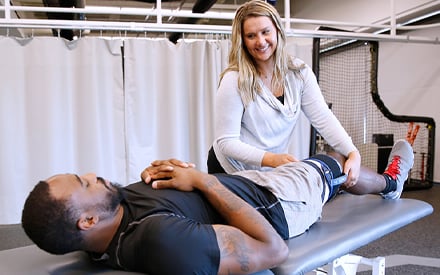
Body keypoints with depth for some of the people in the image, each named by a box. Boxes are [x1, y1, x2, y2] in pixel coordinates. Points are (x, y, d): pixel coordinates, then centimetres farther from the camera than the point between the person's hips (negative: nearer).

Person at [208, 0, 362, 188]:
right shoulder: (234, 81, -22)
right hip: (231, 172, -4)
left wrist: (353, 153, -26)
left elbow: (323, 118, -11)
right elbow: (226, 141, -22)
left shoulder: (299, 72, -8)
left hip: (274, 172, 4)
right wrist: (271, 159, -35)